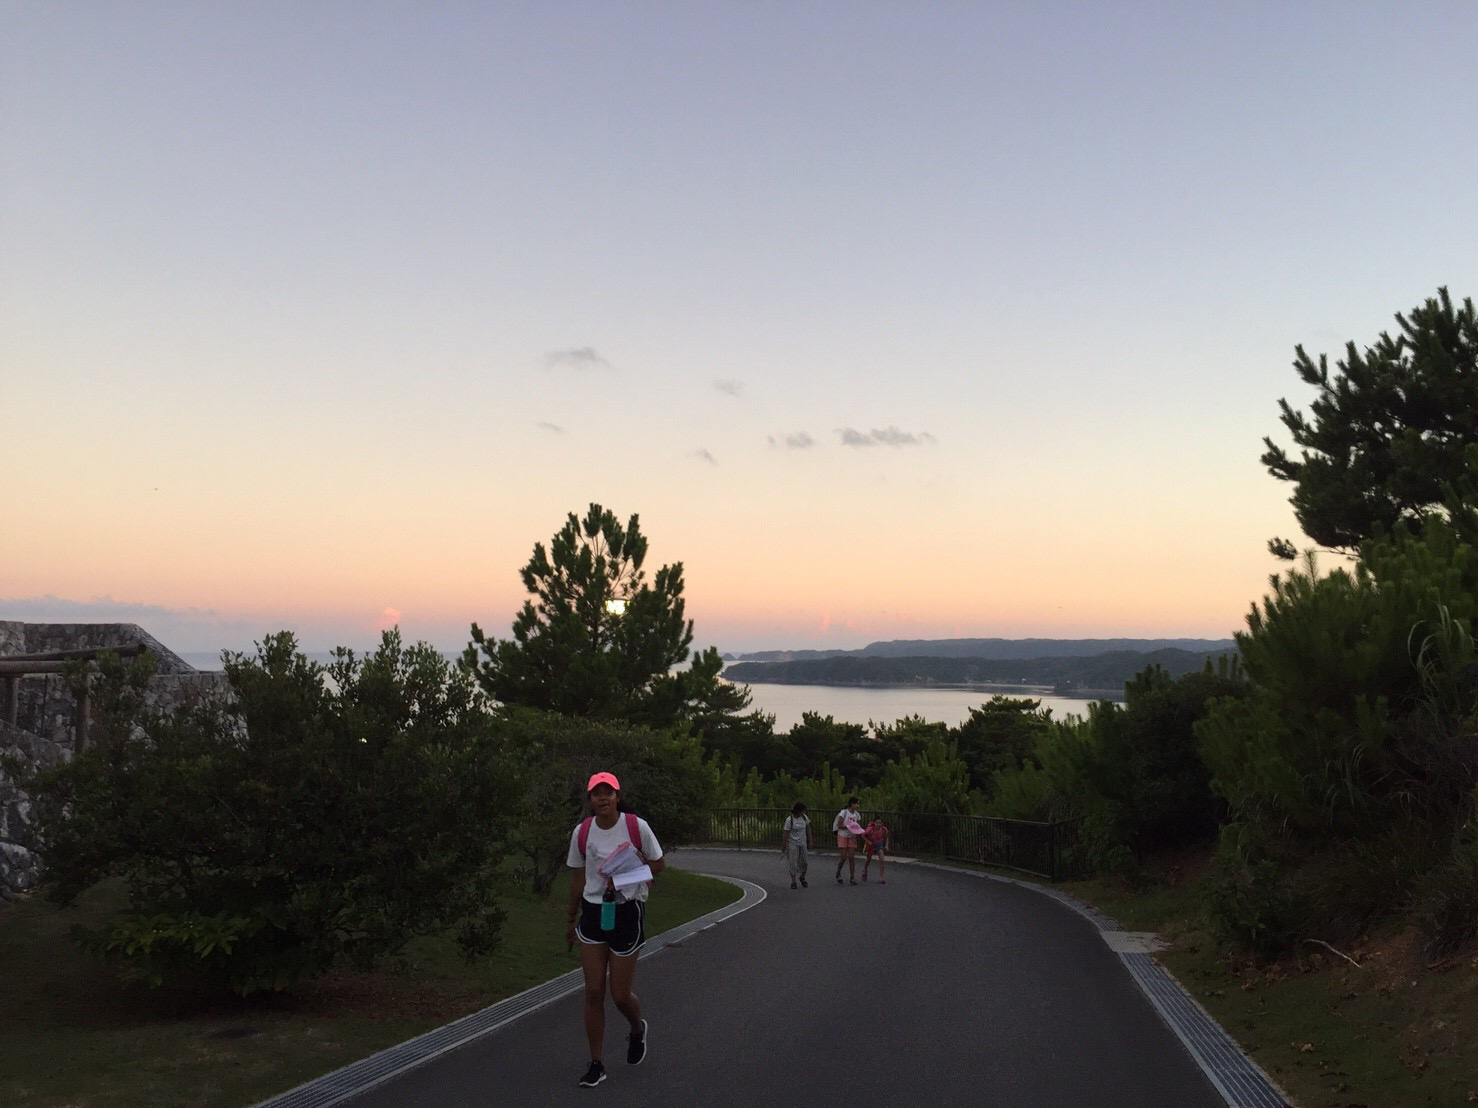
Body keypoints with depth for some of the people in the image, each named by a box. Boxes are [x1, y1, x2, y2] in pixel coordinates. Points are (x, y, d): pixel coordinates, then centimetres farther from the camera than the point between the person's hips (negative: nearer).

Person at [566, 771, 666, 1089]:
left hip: (627, 912, -2)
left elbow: (658, 864, -1)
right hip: (593, 911, 2)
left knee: (620, 994, 4)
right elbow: (577, 878, 7)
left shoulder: (637, 827, -12)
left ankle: (638, 1029, 38)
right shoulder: (581, 832, -4)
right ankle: (596, 1064, 14)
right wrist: (572, 920, 13)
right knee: (593, 993, 1)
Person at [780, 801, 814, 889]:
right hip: (792, 844, -4)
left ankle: (802, 878, 33)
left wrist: (810, 840, 8)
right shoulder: (789, 819, -15)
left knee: (803, 863, 8)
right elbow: (785, 833, -13)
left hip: (802, 843, 4)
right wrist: (784, 846, -12)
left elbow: (808, 828, 10)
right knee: (793, 864, -1)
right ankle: (793, 882, 10)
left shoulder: (804, 817, -2)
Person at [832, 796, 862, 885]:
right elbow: (839, 825, -14)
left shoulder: (857, 814, 4)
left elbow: (858, 826, 11)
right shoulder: (844, 812, -12)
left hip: (852, 837, 4)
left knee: (852, 857, -1)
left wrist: (858, 830, -12)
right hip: (843, 836, -4)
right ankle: (838, 874, 18)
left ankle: (852, 877, 3)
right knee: (843, 857, -6)